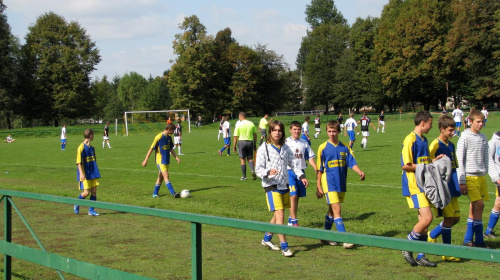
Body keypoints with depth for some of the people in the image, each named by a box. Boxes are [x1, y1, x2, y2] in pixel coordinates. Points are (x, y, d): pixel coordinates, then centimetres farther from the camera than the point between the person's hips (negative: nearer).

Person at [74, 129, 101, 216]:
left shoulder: (92, 148, 12)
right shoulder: (81, 147, -11)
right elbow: (79, 162, -14)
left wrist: (96, 173, 23)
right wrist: (81, 173, -22)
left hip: (93, 173, 7)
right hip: (85, 174, -7)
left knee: (94, 191, 2)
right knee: (86, 192, -7)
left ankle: (91, 210, 9)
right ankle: (76, 205, 17)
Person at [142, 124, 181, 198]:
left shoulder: (169, 137, 7)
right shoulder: (158, 137, -15)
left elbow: (171, 149, 19)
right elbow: (151, 149, -13)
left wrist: (176, 157, 7)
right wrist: (145, 160, -12)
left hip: (167, 160, 8)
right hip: (160, 160, -8)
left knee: (161, 177, 12)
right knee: (166, 176, -13)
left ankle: (155, 193, 22)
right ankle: (173, 193, -20)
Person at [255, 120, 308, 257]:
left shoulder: (285, 148, 10)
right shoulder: (264, 148, -6)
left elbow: (292, 164, 20)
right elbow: (258, 169, -9)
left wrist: (301, 176, 7)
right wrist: (268, 172, -29)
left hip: (284, 185, 6)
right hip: (271, 186, -6)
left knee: (278, 215, 14)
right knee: (280, 215, -13)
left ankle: (267, 239, 33)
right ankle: (284, 246, -9)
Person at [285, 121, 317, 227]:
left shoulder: (304, 143, 11)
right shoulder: (286, 142, 0)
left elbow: (310, 157, 11)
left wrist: (317, 169, -1)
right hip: (290, 171, -4)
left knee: (297, 197, 7)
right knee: (293, 195, -12)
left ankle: (291, 219, 19)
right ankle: (294, 221, -9)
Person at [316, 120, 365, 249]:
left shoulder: (345, 148, 5)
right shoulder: (323, 148, -4)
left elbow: (352, 162, -1)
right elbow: (319, 169, 0)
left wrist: (360, 172, -21)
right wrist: (318, 187, -1)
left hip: (341, 184, 4)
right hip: (329, 184, -4)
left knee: (332, 211, 15)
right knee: (337, 210, -13)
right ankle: (345, 240, -15)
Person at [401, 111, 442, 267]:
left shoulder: (424, 140, 16)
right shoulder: (410, 140, -12)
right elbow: (406, 165, -17)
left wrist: (435, 160, 8)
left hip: (423, 185, 9)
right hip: (414, 185, -9)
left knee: (424, 220, 8)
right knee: (427, 218, -17)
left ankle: (421, 257, 15)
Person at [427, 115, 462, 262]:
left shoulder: (451, 145, 13)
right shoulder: (435, 145, -12)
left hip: (452, 189, 8)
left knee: (456, 218, 8)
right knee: (449, 218, -7)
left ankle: (432, 236, 26)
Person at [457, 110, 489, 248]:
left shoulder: (483, 138, 11)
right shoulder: (465, 138, -7)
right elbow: (459, 160, -8)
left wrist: (485, 173, 13)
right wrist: (462, 181, -11)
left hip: (481, 176, 6)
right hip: (470, 176, -6)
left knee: (474, 208, 8)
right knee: (478, 205, -13)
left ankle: (468, 240, 15)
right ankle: (479, 241, -7)